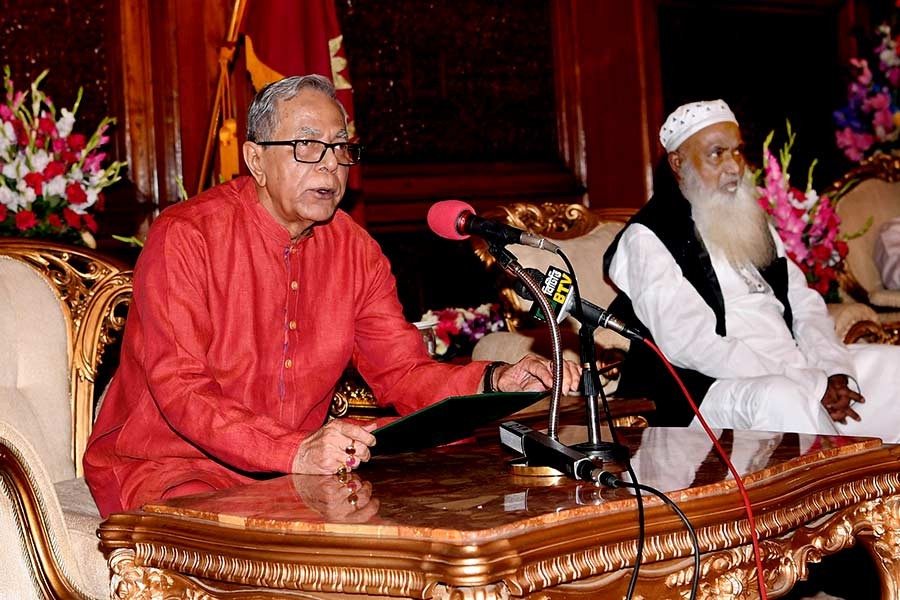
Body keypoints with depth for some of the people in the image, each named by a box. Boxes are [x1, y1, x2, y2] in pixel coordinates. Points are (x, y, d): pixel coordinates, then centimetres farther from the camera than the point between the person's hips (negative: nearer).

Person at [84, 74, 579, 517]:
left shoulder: (354, 249, 4)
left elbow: (402, 371, 4)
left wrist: (494, 383, -17)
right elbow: (182, 390, -24)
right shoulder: (184, 238, -16)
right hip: (163, 466, -6)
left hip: (295, 472, 6)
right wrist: (296, 452, -39)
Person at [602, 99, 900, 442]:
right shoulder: (647, 240, -5)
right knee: (779, 399, -37)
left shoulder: (752, 223, 21)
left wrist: (834, 370, -8)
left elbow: (805, 305, 15)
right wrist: (811, 386, -19)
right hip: (712, 387, -8)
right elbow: (691, 346, -16)